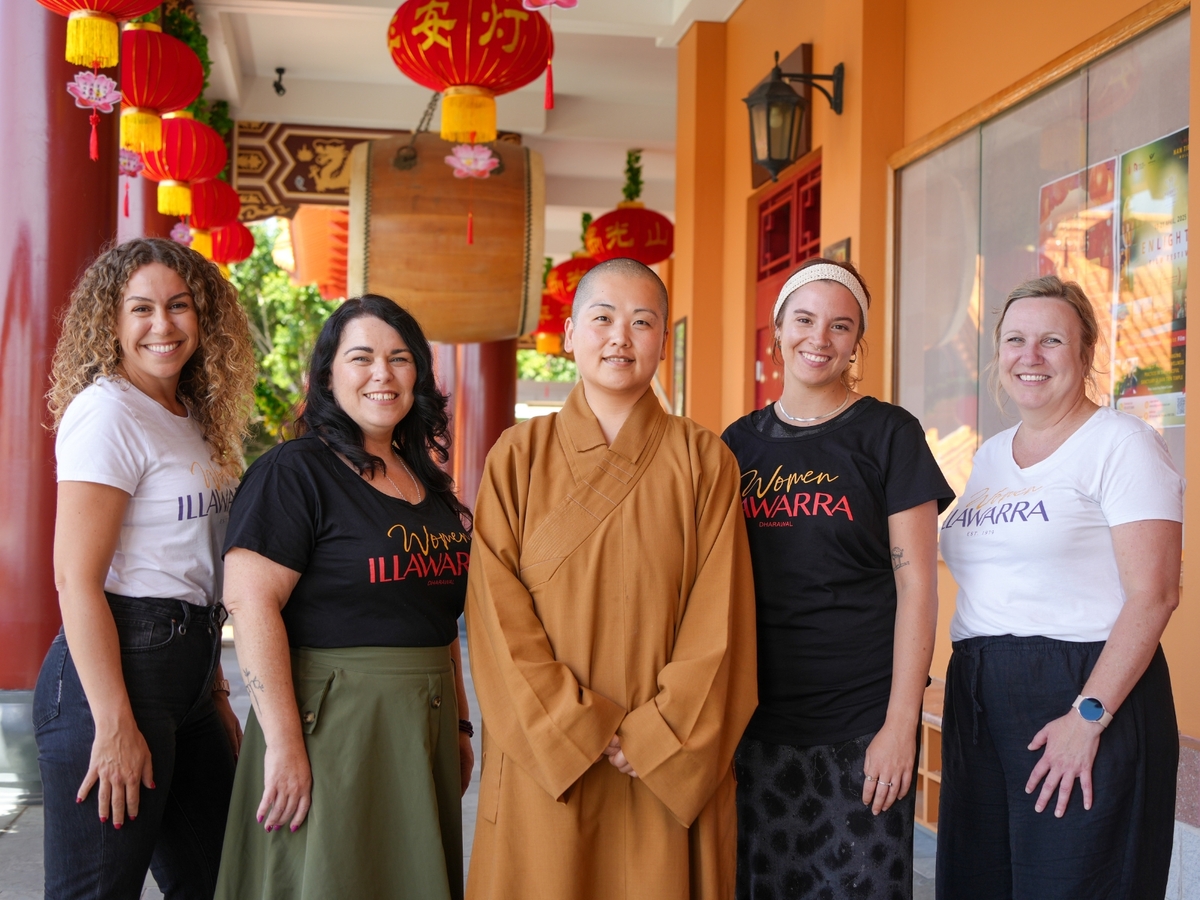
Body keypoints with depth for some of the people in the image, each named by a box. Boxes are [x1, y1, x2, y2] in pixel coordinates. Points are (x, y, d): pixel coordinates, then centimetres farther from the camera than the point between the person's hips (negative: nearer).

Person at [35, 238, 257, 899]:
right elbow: (76, 579, -17)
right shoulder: (106, 411, -11)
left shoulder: (193, 419, 14)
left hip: (187, 669, 9)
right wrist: (114, 725, -21)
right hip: (117, 669, -9)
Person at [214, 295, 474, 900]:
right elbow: (250, 602, -19)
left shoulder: (426, 480, 13)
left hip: (425, 728, 8)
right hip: (333, 725, -7)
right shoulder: (295, 471, -10)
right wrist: (284, 744, -23)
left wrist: (458, 723, 18)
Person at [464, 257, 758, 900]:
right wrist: (578, 731, -12)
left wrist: (652, 738, -11)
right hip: (542, 764, 0)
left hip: (671, 769, 0)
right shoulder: (518, 456, 3)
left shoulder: (704, 461, 2)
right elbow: (499, 613, -4)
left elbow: (718, 623, -3)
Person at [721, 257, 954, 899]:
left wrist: (901, 725, -12)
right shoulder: (741, 443, 9)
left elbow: (916, 585, -6)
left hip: (860, 723, -3)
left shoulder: (888, 434, -2)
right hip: (756, 719, 4)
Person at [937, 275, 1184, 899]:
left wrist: (1088, 717, -20)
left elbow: (1153, 593, -14)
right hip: (976, 702, 7)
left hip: (1085, 693, -7)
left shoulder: (1120, 443, -7)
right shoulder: (989, 457, 15)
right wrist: (964, 693, 12)